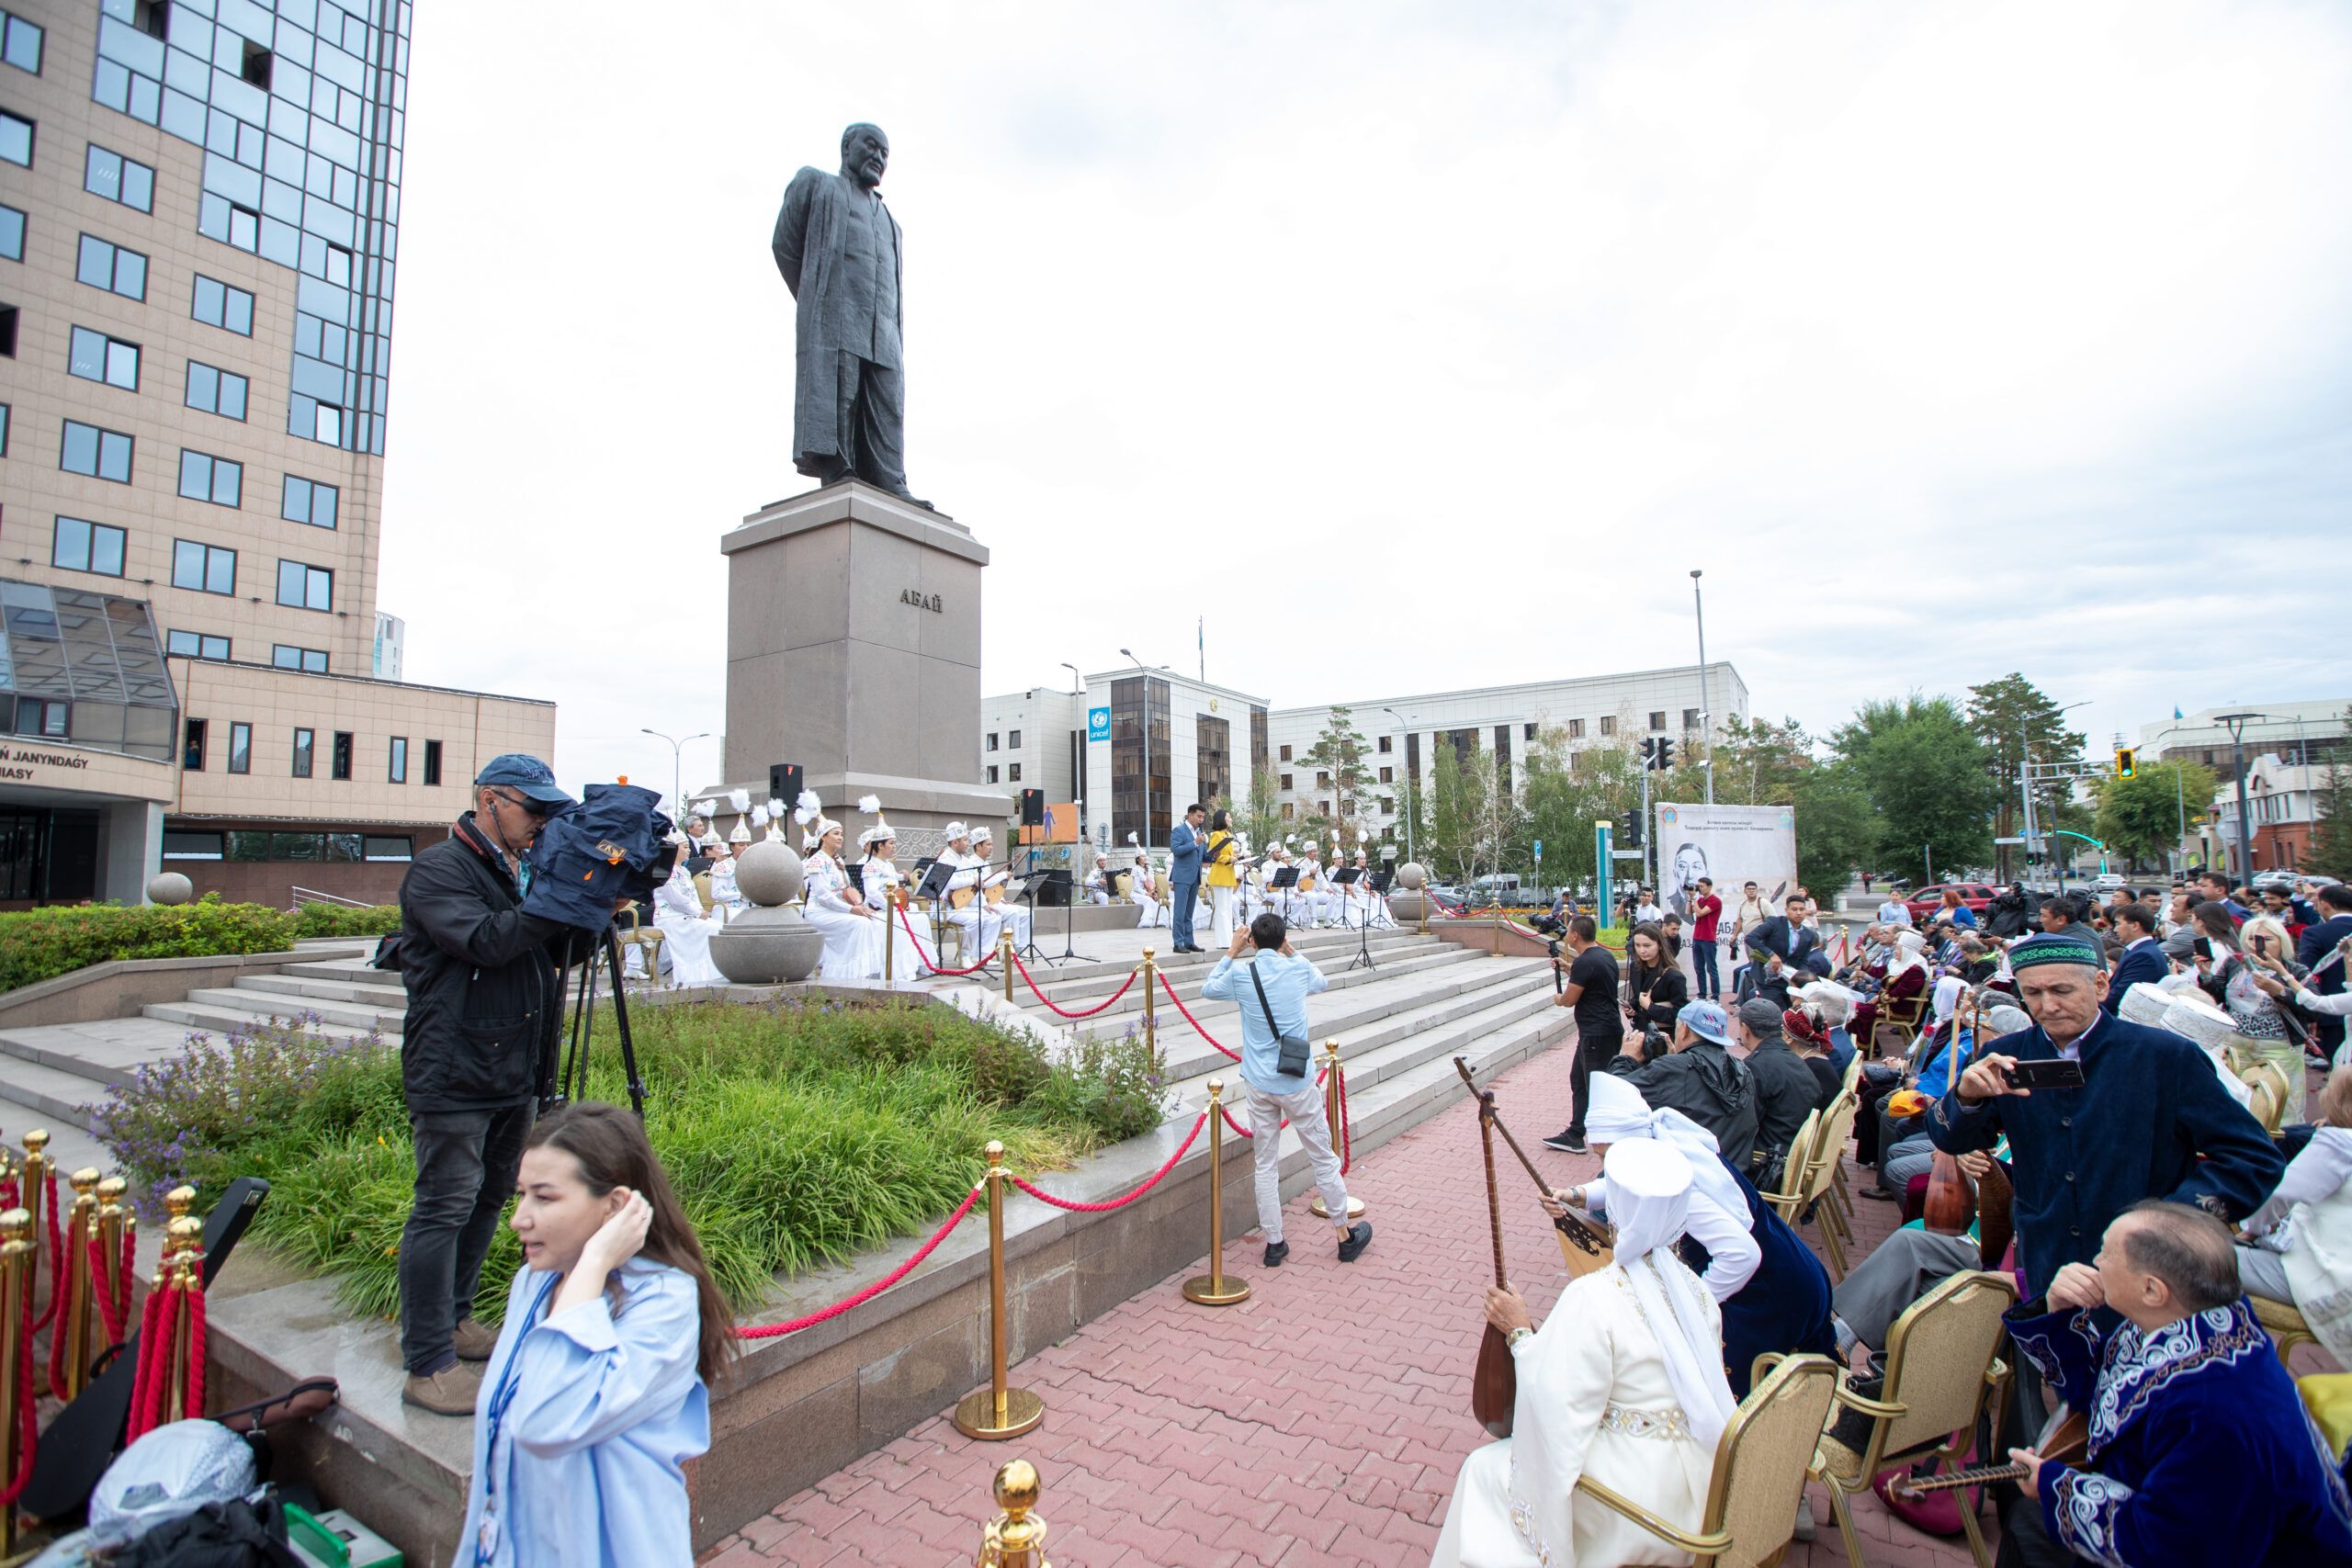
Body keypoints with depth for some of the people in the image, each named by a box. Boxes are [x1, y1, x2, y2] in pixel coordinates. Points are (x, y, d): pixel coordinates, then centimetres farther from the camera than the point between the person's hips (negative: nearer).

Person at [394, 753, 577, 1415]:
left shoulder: (526, 868, 13)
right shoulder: (438, 869, -10)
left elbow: (553, 952, 13)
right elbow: (486, 942, -25)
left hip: (514, 1073, 8)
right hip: (453, 1076, -8)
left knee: (490, 1198, 17)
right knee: (444, 1208, -3)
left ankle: (454, 1320, 33)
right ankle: (428, 1366, 6)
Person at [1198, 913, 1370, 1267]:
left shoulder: (1240, 974, -6)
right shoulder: (1298, 969, -5)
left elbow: (1208, 989, 15)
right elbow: (1323, 983, 19)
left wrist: (1231, 952, 18)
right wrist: (1292, 952, 21)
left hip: (1258, 1084, 1)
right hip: (1297, 1081, 0)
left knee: (1266, 1165, 11)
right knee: (1323, 1158, 13)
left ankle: (1274, 1244, 18)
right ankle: (1346, 1236, 26)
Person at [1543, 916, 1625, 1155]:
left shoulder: (1585, 962, -21)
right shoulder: (1605, 955, 9)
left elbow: (1569, 1000, -15)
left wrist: (1558, 999, 6)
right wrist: (1568, 967, 23)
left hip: (1597, 1034, -11)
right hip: (1607, 1029, 11)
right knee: (1578, 1079, 17)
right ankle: (1574, 1136, 25)